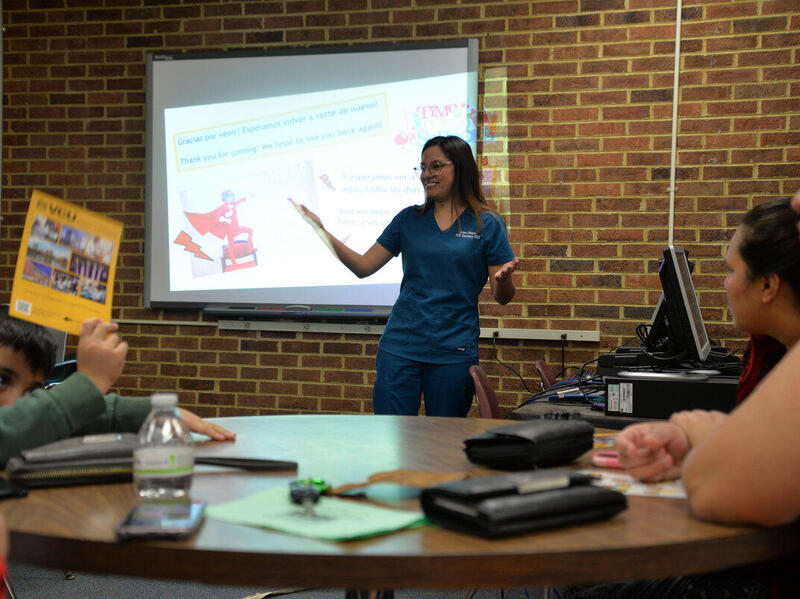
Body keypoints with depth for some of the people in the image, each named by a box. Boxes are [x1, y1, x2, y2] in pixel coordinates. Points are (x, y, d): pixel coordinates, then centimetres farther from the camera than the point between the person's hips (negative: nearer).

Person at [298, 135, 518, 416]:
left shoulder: (487, 224, 0)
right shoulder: (409, 219, 9)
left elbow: (502, 297, -1)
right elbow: (363, 266, 8)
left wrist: (504, 278, -24)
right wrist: (322, 231, -1)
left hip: (454, 351, -2)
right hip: (400, 345, 2)